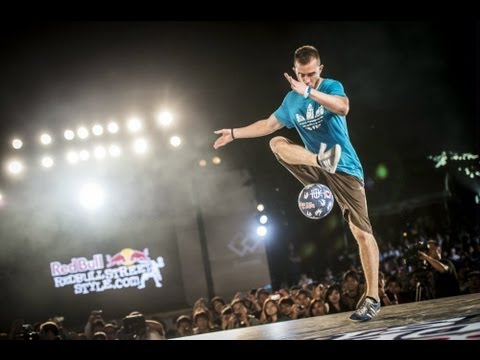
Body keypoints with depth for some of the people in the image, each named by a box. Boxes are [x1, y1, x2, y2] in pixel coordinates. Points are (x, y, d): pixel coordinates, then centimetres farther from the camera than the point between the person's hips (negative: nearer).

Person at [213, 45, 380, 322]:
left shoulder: (332, 86, -8)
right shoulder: (292, 100, 9)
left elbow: (343, 107, -31)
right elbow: (269, 124, 21)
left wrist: (309, 91, -41)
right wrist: (234, 133, 18)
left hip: (345, 168, -5)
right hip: (316, 169, 5)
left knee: (362, 232, -10)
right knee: (276, 143, -17)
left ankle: (373, 298, -6)